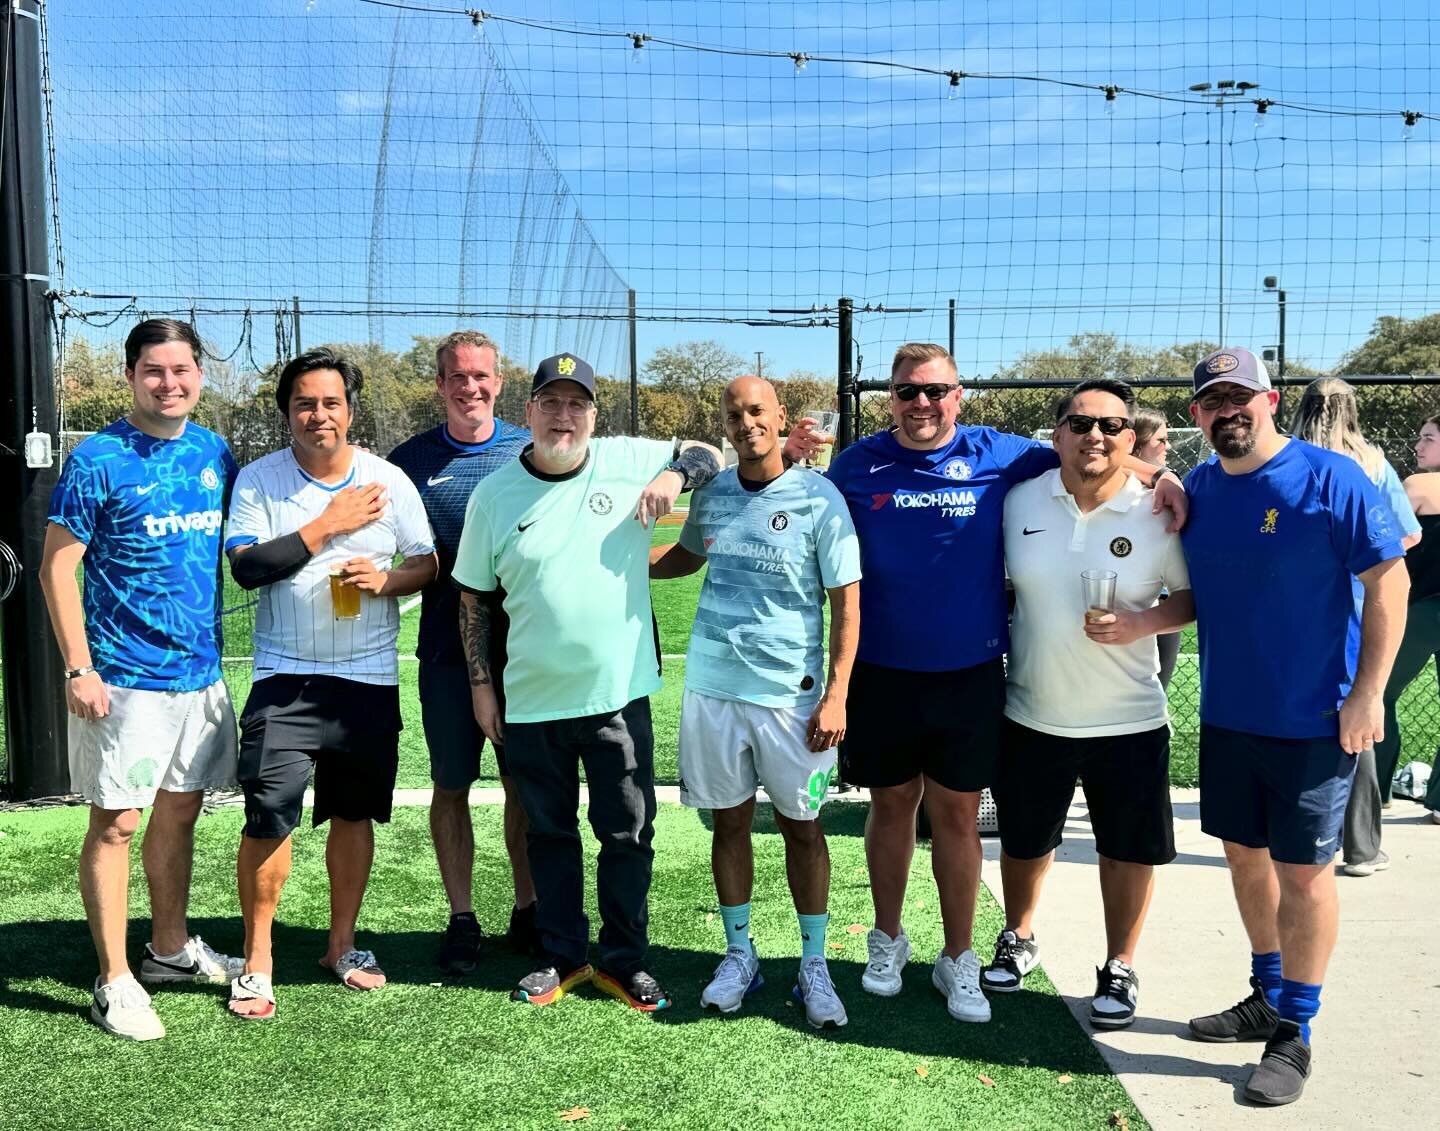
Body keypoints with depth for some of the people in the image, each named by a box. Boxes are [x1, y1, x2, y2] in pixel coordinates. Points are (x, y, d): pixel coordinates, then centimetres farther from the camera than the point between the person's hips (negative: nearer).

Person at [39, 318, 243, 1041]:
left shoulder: (214, 453, 7)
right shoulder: (98, 460, -10)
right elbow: (57, 566, -9)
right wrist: (78, 668, -14)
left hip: (200, 670, 6)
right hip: (124, 679, -6)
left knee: (179, 811, 16)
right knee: (116, 821, 1)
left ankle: (170, 948, 31)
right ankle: (114, 982, 11)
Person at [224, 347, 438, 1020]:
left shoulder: (389, 481, 3)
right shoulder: (259, 480, -1)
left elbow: (427, 565, 6)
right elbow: (246, 567, -12)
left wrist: (386, 578, -15)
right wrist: (328, 525, -14)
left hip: (370, 679, 2)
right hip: (285, 678, -2)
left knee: (354, 813, 11)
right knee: (269, 815, -9)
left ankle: (342, 946, 27)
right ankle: (256, 963, 7)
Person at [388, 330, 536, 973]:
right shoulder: (412, 461, 2)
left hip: (523, 647, 0)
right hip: (447, 650, 0)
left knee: (524, 785, 9)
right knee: (451, 787, 8)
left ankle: (527, 908, 24)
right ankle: (462, 920, 20)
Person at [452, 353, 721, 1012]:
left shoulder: (628, 462, -4)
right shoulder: (494, 494, -1)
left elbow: (710, 455, 8)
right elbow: (474, 597, 5)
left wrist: (675, 474, -14)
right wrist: (481, 685, 4)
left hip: (619, 694, -1)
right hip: (532, 703, 1)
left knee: (628, 835, 9)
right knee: (550, 834, 15)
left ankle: (623, 961, 26)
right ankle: (562, 957, 31)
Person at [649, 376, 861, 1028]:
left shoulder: (819, 498, -7)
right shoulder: (713, 494, 6)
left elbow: (846, 601, -6)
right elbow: (685, 556, 26)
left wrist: (836, 694, -11)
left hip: (791, 693, -3)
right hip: (713, 687, 4)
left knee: (801, 827, 7)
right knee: (730, 823, 12)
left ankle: (813, 966, 21)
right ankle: (739, 956, 27)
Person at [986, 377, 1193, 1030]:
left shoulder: (1157, 512, -9)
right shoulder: (1020, 502, -3)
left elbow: (1196, 595, -3)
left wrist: (1143, 621, -19)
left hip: (1129, 721, -1)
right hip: (1032, 715, 2)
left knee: (1130, 849, 10)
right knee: (1024, 841, 18)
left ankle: (1119, 968, 32)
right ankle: (1018, 940, 43)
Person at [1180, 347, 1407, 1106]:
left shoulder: (1330, 478, -13)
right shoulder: (1196, 489, 4)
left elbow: (1389, 581, -11)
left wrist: (1367, 693, -14)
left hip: (1312, 720, -5)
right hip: (1226, 714, 6)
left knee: (1301, 869, 3)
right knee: (1245, 855, 16)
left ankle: (1294, 1035, 18)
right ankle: (1268, 999, 35)